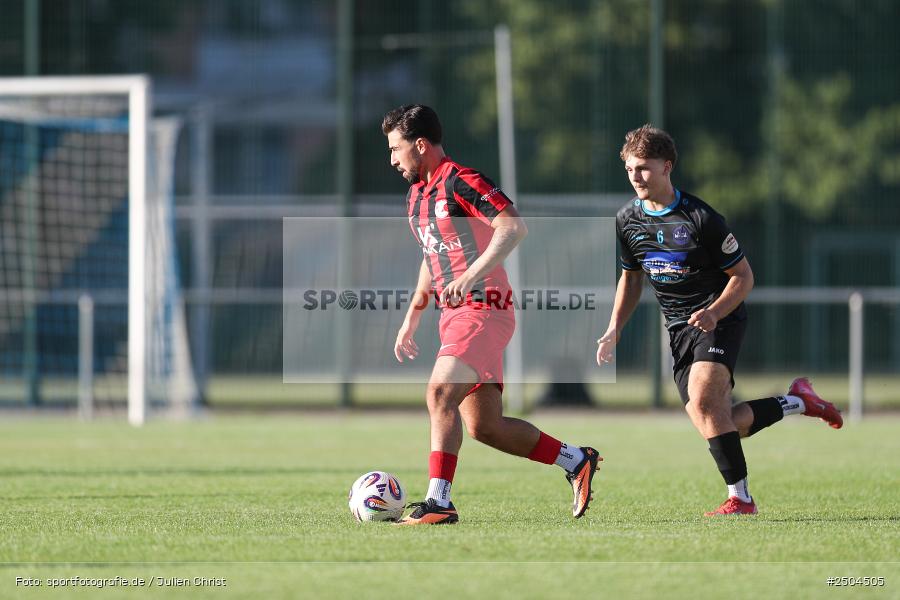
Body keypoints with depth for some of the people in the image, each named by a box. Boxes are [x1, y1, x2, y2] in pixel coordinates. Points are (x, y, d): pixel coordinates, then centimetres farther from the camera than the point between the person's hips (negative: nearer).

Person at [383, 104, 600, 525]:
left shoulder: (459, 182, -11)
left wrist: (472, 274, -32)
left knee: (440, 393, -23)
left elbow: (513, 227, -23)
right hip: (454, 314, 9)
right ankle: (576, 461, 20)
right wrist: (412, 318, 29)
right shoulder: (417, 195, 18)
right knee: (484, 426, 6)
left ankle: (438, 502, -25)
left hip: (482, 309, -9)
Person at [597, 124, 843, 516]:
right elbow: (631, 277, 20)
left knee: (703, 398, -28)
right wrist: (614, 330, 9)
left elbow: (743, 276, -8)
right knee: (716, 423, -4)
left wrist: (713, 312, -24)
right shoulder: (627, 221, 3)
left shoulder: (701, 218, -15)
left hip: (719, 320, -6)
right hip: (679, 330, 6)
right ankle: (798, 401, 20)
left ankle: (740, 498, -23)